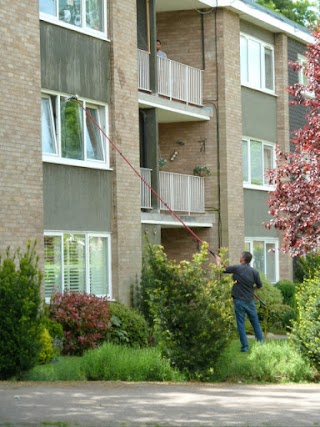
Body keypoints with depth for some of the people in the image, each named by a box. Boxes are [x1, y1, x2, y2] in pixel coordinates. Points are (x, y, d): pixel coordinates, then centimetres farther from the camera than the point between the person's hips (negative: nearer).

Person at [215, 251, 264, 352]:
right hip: (250, 301, 3)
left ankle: (245, 346, 1)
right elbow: (260, 285, 6)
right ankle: (261, 343, 15)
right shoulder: (254, 272, -3)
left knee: (241, 324, 3)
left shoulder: (236, 269, -10)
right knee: (255, 323, 13)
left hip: (239, 301, -2)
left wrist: (218, 261, 15)